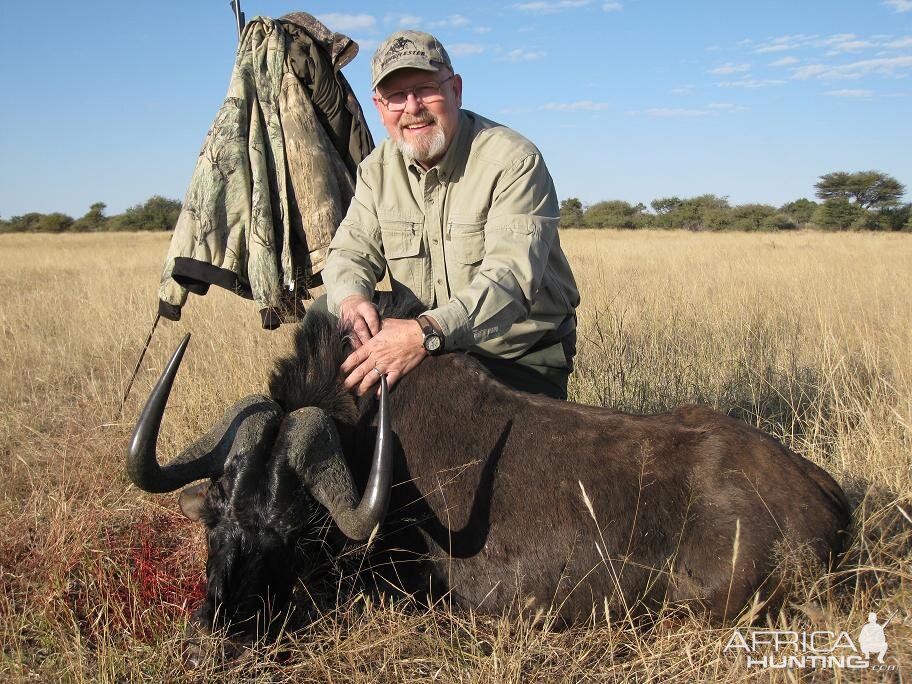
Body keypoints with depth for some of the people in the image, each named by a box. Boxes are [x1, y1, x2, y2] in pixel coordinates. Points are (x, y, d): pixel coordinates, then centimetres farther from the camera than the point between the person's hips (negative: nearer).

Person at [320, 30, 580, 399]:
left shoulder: (514, 161, -18)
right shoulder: (378, 168, 3)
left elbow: (512, 275, -30)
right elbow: (351, 251, 0)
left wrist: (428, 332, -45)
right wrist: (351, 298, -26)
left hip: (523, 359, -4)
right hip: (429, 353, 5)